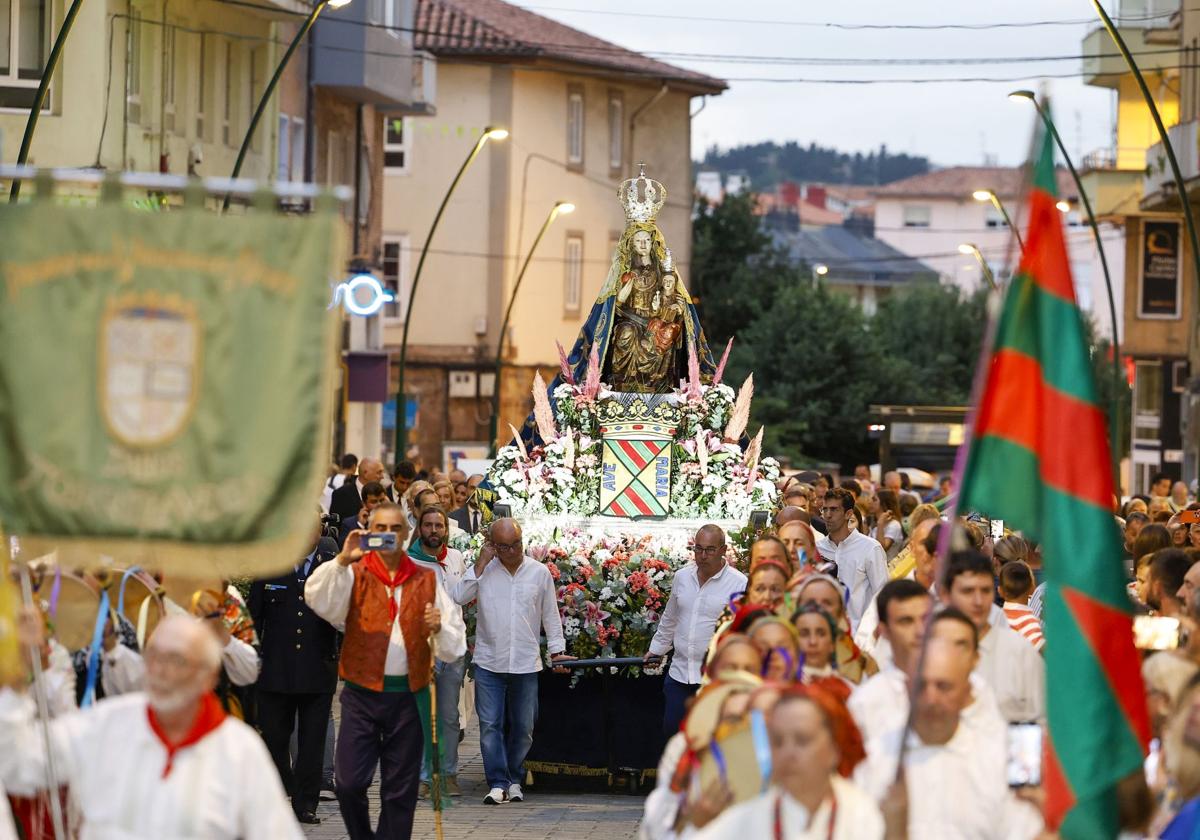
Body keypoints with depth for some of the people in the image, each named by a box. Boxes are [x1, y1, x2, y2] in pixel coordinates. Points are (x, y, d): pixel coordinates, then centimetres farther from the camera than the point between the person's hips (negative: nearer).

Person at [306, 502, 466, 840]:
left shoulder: (426, 580, 10)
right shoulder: (355, 575, 4)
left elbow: (453, 645, 8)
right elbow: (318, 599, -18)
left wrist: (439, 627, -13)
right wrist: (343, 560, -30)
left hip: (408, 695, 2)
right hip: (362, 694, -2)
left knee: (400, 790, 5)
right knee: (350, 782, -8)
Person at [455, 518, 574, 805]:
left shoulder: (539, 572, 5)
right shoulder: (484, 570, 1)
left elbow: (550, 614, 11)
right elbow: (461, 598, -14)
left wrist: (557, 649, 6)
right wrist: (481, 563, -12)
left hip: (526, 663, 1)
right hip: (489, 662, -1)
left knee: (522, 727, 7)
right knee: (490, 725, -5)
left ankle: (515, 780, 21)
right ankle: (498, 784, -3)